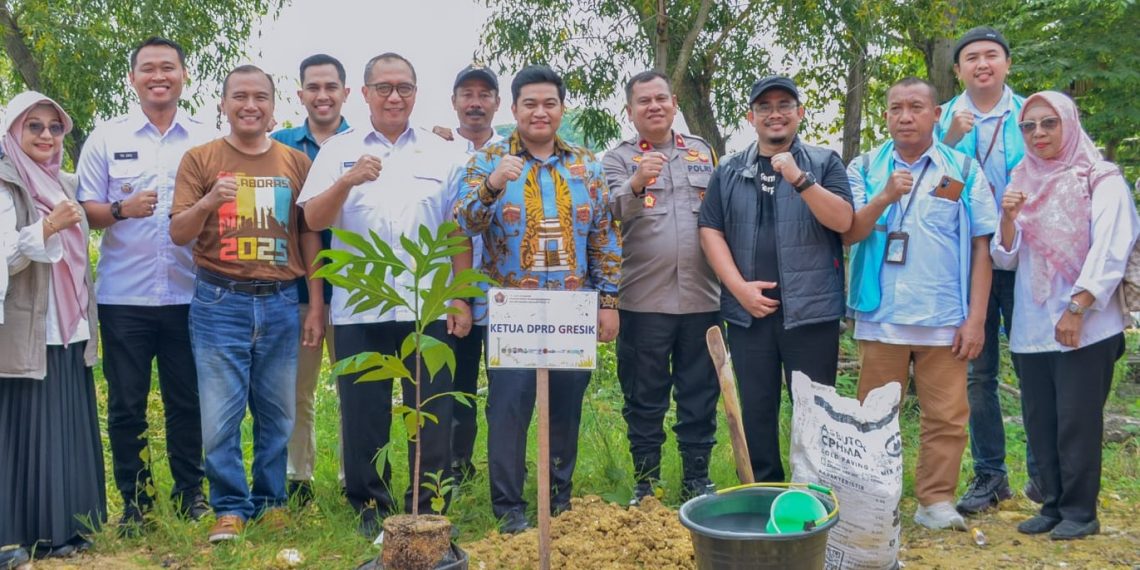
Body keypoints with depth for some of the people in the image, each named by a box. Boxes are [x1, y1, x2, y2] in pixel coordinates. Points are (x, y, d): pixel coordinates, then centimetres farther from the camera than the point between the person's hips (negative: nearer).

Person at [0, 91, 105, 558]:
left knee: (68, 432, 10)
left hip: (69, 332, 7)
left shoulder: (65, 185, 16)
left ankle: (61, 528, 19)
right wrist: (47, 227, -28)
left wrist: (87, 323, 20)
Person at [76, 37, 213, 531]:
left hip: (190, 295, 1)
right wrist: (122, 210, -16)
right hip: (124, 297, 0)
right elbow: (85, 211, 3)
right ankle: (134, 500, 18)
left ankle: (190, 494, 21)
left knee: (187, 401, 7)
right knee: (126, 405, 5)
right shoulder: (105, 138, 5)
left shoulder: (207, 141, 8)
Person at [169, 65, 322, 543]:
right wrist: (207, 202, -20)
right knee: (220, 414, -1)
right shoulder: (200, 159, 4)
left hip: (280, 303, 2)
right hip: (220, 302, -1)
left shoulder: (296, 162, 9)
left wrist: (316, 305, 6)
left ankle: (271, 501, 22)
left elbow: (309, 236, 10)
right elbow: (178, 234, 0)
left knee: (277, 413, 8)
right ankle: (230, 508, 12)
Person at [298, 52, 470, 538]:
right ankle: (371, 509, 21)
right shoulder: (338, 151, 8)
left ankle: (428, 511, 17)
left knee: (432, 416, 4)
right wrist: (347, 181, -19)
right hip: (359, 309, 0)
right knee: (363, 416, 7)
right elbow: (313, 220, -1)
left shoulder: (442, 153, 9)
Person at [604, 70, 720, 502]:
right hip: (644, 300, -3)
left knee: (700, 395, 9)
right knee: (644, 397, 6)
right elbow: (610, 210, -16)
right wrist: (636, 183, -36)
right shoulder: (619, 159, 3)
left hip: (701, 298, 3)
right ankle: (645, 482, 18)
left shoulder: (702, 152, 14)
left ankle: (697, 479, 21)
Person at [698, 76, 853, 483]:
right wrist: (739, 286, -6)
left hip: (811, 310, -2)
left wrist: (800, 179, -21)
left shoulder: (824, 163, 5)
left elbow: (843, 220, -8)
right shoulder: (728, 172, 13)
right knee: (756, 408, 9)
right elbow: (710, 231, 6)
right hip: (748, 310, 3)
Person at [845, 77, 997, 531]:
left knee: (946, 417, 3)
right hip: (881, 318, 1)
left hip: (945, 320, 0)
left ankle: (936, 502, 16)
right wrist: (885, 196, -19)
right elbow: (847, 234, -2)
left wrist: (976, 318, -2)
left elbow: (981, 248, 3)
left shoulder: (964, 170, 4)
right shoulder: (865, 169, 7)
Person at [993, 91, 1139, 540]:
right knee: (1040, 423, 8)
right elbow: (1006, 258, 9)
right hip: (1031, 329, 5)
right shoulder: (1023, 183, 12)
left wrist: (1076, 308, -18)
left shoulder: (1101, 180, -2)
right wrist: (1008, 218, -9)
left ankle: (1080, 512, 9)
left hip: (1085, 328, -5)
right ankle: (1053, 506, 19)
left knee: (1077, 421, -2)